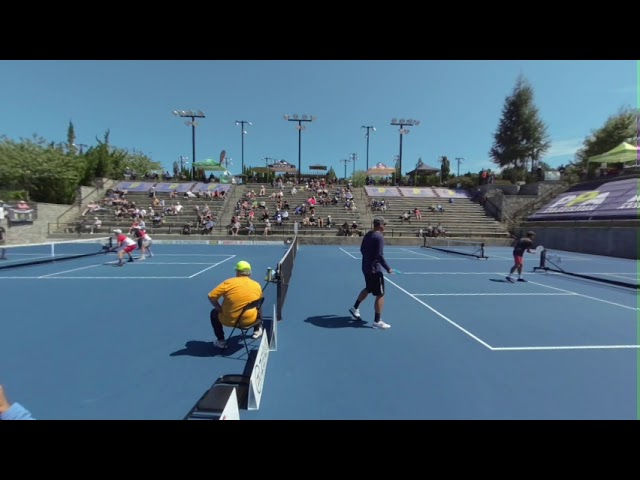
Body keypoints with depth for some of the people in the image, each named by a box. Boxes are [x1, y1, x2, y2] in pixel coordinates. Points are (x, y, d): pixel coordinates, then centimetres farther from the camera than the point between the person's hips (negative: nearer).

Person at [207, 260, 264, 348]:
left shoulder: (228, 282, -9)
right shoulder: (257, 285, -2)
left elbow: (211, 297, -6)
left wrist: (221, 309, 6)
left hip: (229, 320, -2)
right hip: (249, 320, 2)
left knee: (214, 312, 28)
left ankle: (221, 341, 25)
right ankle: (257, 330, 39)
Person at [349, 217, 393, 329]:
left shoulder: (367, 235, 8)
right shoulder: (379, 237, -19)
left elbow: (362, 249, 16)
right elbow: (380, 255, -23)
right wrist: (388, 268, -16)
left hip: (366, 267, 9)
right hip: (375, 269, -9)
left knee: (368, 289, 28)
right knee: (380, 295, 0)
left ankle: (355, 308, 36)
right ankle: (377, 321, 6)